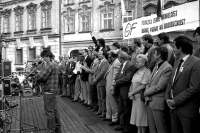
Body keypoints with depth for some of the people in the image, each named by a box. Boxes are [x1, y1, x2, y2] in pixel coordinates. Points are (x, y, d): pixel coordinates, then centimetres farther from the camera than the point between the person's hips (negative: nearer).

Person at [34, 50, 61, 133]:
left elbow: (41, 76, -26)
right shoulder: (55, 65, 14)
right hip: (53, 90, 10)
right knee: (54, 110, 16)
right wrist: (39, 80, 5)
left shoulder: (49, 65, -17)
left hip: (49, 91, -10)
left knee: (49, 112, -2)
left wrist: (34, 78, -6)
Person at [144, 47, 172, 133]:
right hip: (149, 101, 8)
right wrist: (147, 92, -4)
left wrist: (146, 92, -6)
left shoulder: (168, 68, -16)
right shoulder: (156, 67, 14)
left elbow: (159, 87, -18)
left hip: (158, 103, -8)